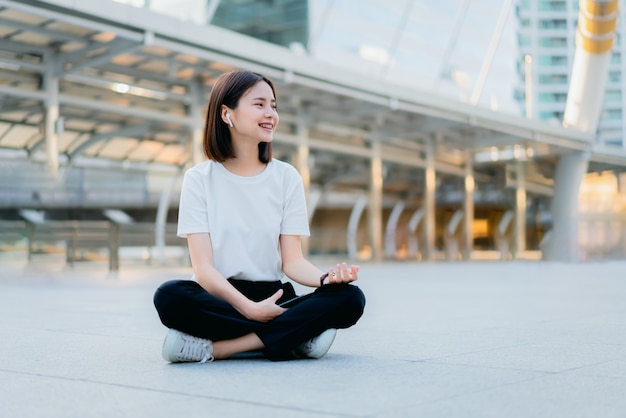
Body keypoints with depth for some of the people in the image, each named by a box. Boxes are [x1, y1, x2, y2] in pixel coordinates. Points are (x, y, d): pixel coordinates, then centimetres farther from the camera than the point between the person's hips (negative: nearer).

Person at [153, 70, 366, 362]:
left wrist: (326, 278, -21)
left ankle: (216, 346, -28)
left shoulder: (287, 177, 8)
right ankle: (295, 335, -27)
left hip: (273, 297, 3)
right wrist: (250, 308, -23)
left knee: (350, 298, -24)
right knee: (170, 296, -34)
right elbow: (203, 267, -8)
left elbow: (292, 261, 2)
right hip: (219, 299, -2)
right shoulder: (200, 179, 1)